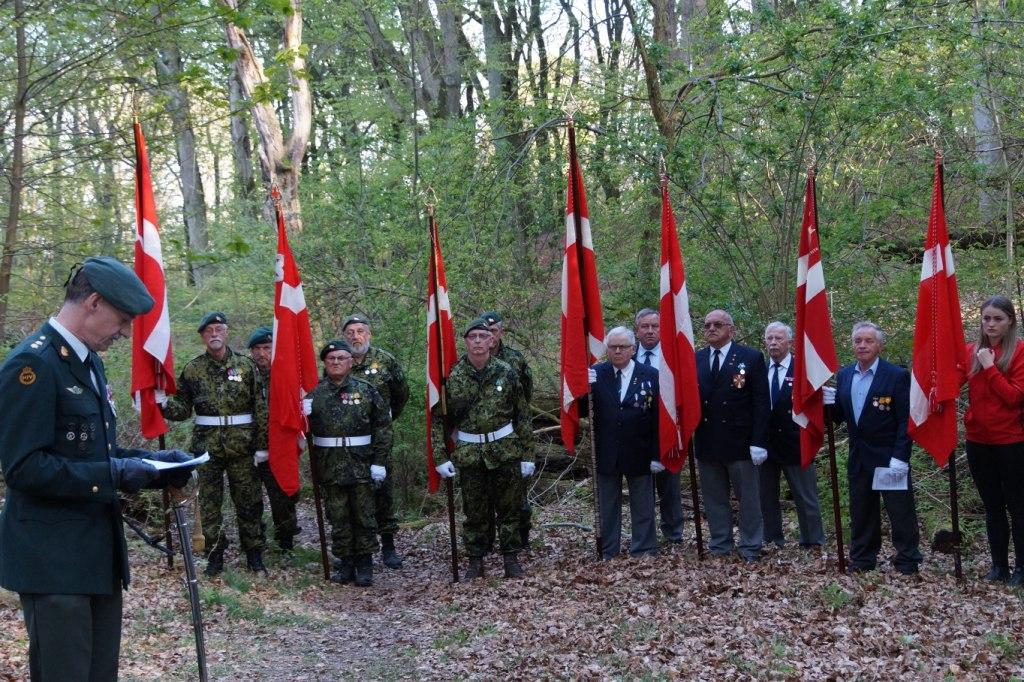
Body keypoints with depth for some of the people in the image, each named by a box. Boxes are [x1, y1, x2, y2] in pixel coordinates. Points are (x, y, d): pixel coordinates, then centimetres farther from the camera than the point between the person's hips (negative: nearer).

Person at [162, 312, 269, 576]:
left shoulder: (246, 366, 1)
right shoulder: (192, 369, 5)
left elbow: (261, 409, 0)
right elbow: (182, 408, 6)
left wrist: (262, 445, -4)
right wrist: (164, 402, -14)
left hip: (242, 446, -1)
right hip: (207, 445, 1)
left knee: (248, 502, 5)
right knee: (209, 503, 6)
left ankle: (254, 554, 16)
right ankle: (215, 554, 17)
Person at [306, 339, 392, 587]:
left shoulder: (366, 390, 0)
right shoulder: (314, 393, 3)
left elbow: (383, 426, 0)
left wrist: (380, 462, -5)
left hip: (362, 464, -1)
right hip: (330, 465, 1)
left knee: (364, 516, 5)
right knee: (338, 518, 8)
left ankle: (364, 565, 16)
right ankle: (345, 562, 19)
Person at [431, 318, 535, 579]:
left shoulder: (506, 372, -1)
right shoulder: (452, 377, -3)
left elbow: (522, 416, 3)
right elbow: (439, 419, 1)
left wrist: (527, 454, 1)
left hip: (506, 450, 0)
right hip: (469, 453, 0)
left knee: (509, 509, 6)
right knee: (474, 512, 7)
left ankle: (511, 560, 17)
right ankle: (475, 562, 18)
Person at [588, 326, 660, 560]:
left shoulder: (651, 376, -4)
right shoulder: (595, 374, -1)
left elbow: (659, 418, -4)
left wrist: (657, 455, -7)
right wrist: (586, 389, -22)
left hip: (639, 453, -1)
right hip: (606, 453, 1)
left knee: (643, 506, 10)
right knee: (607, 506, 11)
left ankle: (644, 551, 21)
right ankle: (607, 553, 21)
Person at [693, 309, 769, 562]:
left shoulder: (751, 358, -3)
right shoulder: (695, 360, 8)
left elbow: (761, 403, -6)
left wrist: (759, 442, -11)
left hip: (741, 442, -3)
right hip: (706, 443, 3)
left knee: (749, 498, 4)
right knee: (714, 497, 11)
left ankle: (751, 547, 14)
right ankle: (720, 544, 22)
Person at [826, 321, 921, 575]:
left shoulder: (897, 376, -9)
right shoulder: (844, 375, 7)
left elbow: (906, 421, -12)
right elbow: (839, 416, 12)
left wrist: (900, 458, -19)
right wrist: (829, 402, -10)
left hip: (890, 457, -5)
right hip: (858, 457, 6)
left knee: (901, 513, 0)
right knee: (860, 513, 13)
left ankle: (907, 562, 11)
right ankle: (862, 559, 24)